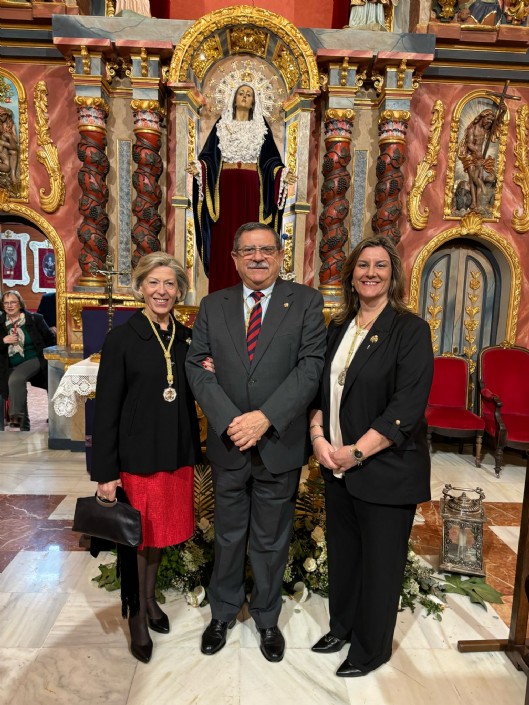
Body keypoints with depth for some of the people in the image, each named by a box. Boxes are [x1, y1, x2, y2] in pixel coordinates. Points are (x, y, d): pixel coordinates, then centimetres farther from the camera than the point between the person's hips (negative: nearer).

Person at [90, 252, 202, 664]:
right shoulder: (121, 339, -9)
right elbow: (106, 409, -10)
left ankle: (151, 599, 43)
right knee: (136, 537, 11)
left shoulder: (187, 338, 3)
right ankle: (137, 616, 34)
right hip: (136, 455, -4)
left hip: (176, 454, 4)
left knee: (160, 531, 19)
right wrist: (105, 472, -10)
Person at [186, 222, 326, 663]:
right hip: (228, 444, 2)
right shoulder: (212, 306, 4)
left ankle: (267, 618, 42)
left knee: (271, 541, 17)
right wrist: (229, 420, -16)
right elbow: (197, 366, -2)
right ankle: (223, 613, 45)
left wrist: (265, 418, -21)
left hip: (279, 445, -1)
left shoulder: (306, 302, -3)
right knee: (228, 537, 20)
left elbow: (311, 366, -12)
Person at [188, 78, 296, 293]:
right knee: (224, 236, -3)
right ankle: (223, 290, 0)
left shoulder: (261, 125, 13)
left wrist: (282, 174, -9)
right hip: (226, 184, 0)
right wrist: (199, 167, -13)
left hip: (251, 186, 0)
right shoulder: (221, 123, 12)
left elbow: (270, 158, 8)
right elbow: (210, 155, 7)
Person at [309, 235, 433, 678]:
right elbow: (322, 389, 11)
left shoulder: (410, 330, -10)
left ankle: (371, 648, 34)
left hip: (386, 468, -5)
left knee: (379, 559, 11)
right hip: (337, 466, 5)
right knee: (342, 551, 19)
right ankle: (343, 626, 43)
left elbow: (408, 406, -17)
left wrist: (357, 451, -18)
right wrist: (318, 435, -6)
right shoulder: (339, 329, 8)